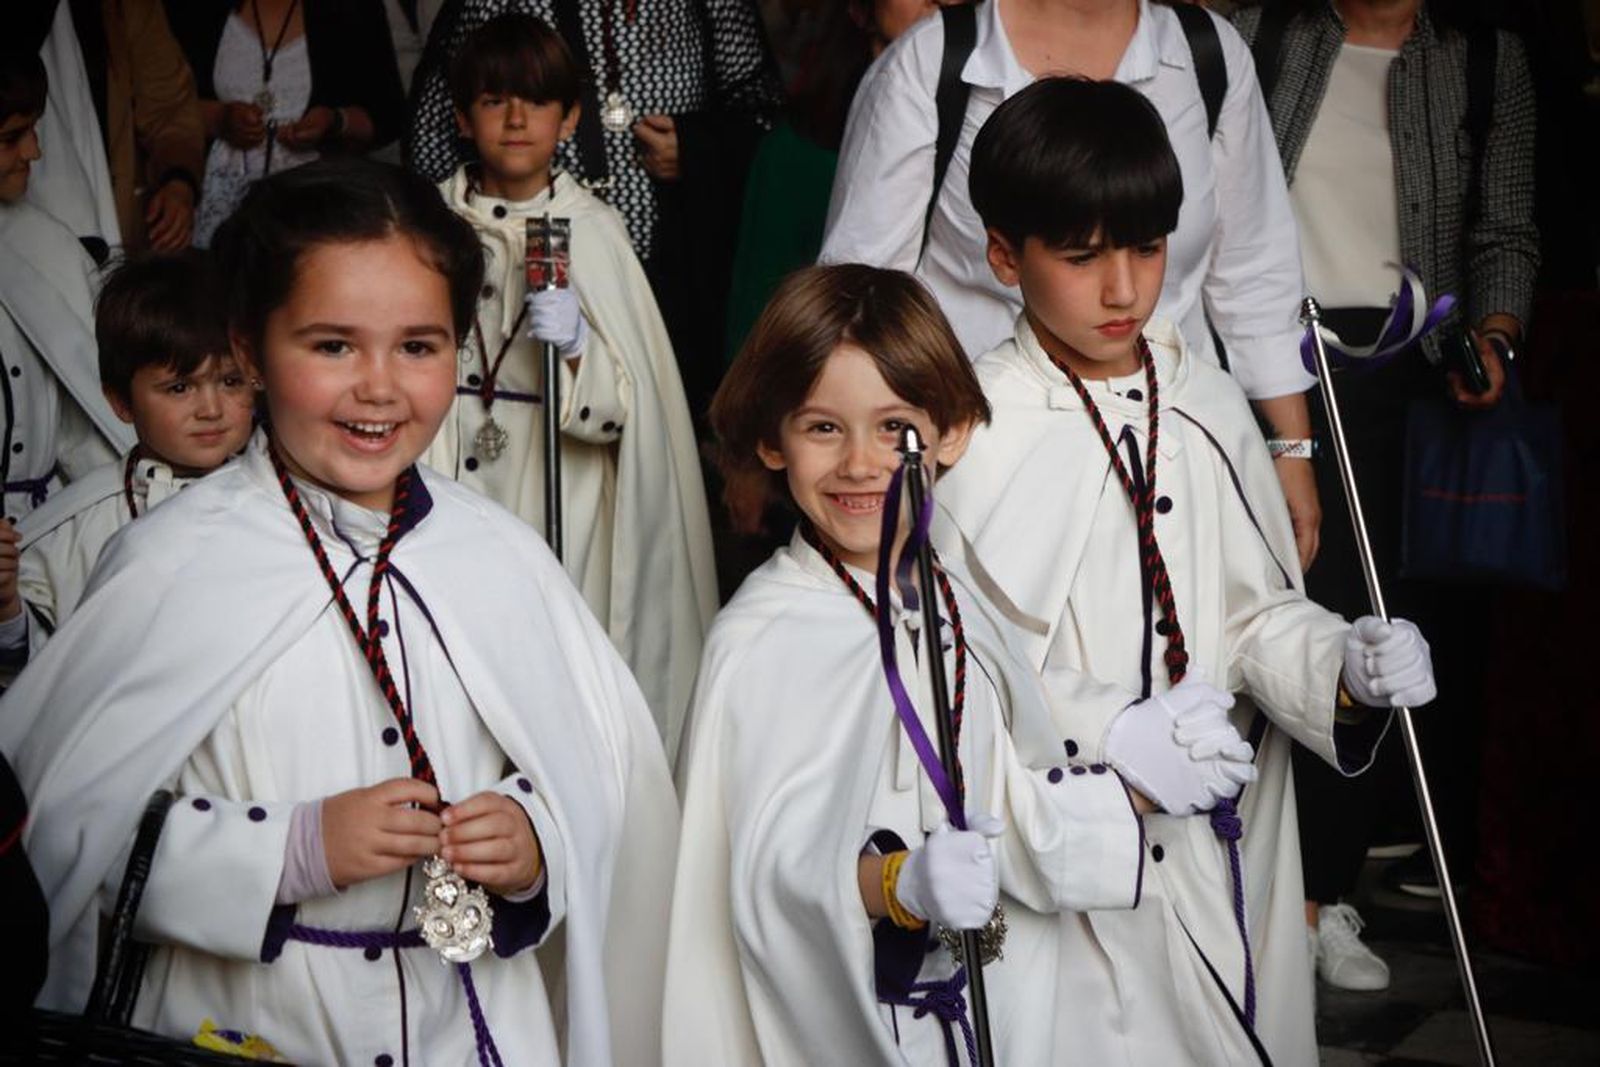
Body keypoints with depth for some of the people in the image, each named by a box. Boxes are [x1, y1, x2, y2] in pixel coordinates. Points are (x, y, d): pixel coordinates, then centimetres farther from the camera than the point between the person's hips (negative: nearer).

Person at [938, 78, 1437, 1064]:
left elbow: (1257, 612, 9)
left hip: (1230, 842, 5)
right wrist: (1113, 736, -27)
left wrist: (1344, 666, -10)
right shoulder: (978, 429, -12)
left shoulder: (1209, 408, 4)